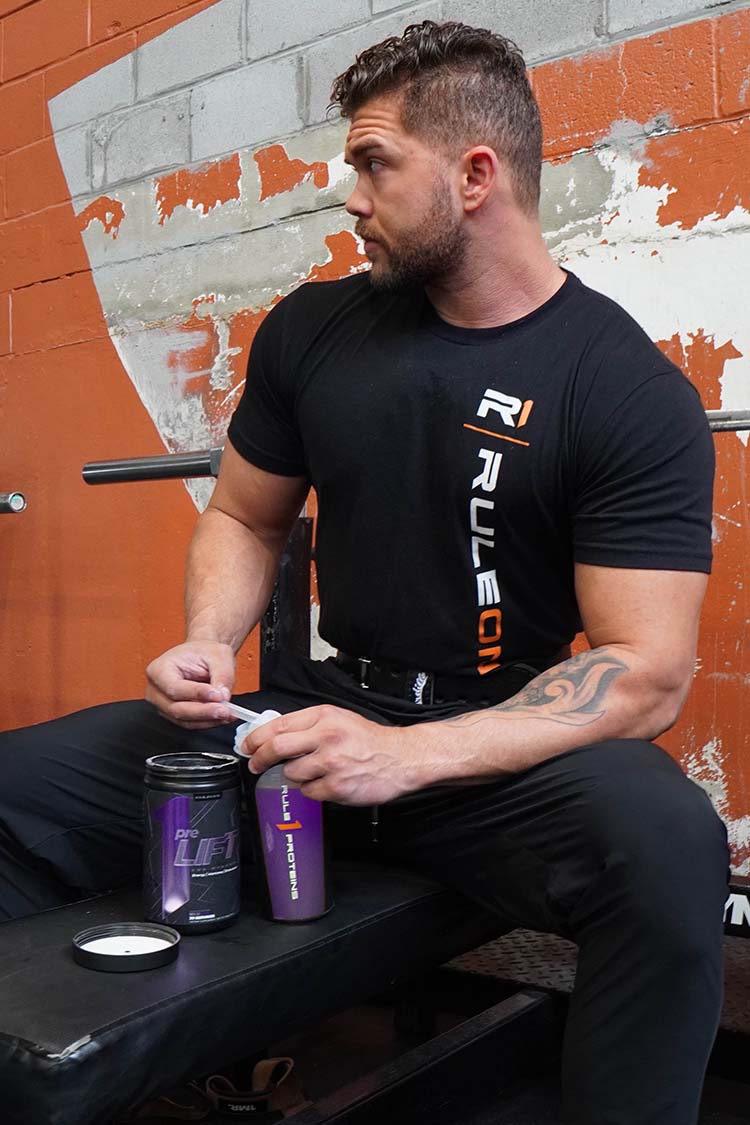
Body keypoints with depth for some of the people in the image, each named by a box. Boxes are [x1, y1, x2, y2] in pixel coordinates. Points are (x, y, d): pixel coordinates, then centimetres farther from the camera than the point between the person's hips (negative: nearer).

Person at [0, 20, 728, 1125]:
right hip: (317, 709, 4)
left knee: (664, 839, -35)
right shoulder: (313, 329, 4)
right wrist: (209, 643, -6)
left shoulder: (633, 391, -9)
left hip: (504, 750, -3)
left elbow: (648, 670, -13)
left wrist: (412, 755, -24)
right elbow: (245, 517, 15)